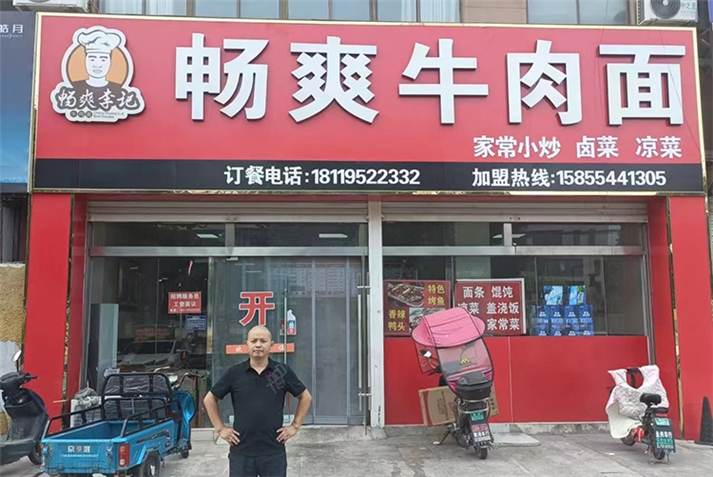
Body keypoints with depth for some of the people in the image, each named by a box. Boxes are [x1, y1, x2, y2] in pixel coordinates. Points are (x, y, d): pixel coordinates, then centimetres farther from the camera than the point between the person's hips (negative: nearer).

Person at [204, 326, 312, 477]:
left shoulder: (283, 371, -1)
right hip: (241, 452, 0)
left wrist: (295, 426, 5)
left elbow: (305, 397, 11)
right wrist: (220, 428, 5)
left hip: (274, 452, 0)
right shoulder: (234, 373, 0)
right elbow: (210, 399, 11)